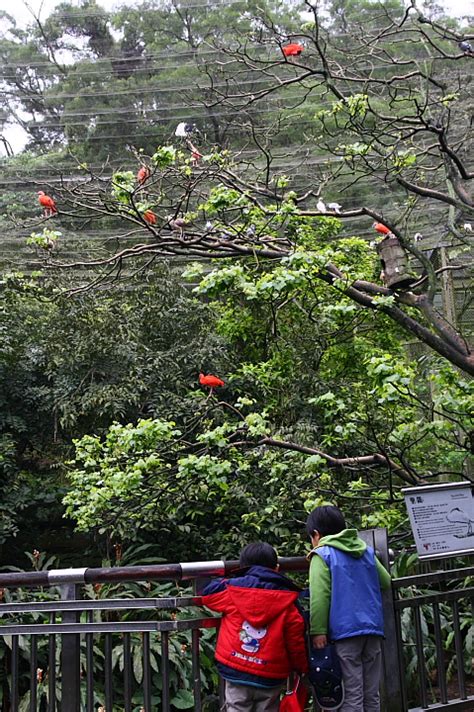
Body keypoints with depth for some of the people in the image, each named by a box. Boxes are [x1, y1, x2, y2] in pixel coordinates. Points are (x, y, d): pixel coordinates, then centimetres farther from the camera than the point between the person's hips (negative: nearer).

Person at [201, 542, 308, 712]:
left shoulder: (232, 590, -3)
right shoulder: (287, 601, -3)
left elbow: (208, 592, 14)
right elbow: (295, 640, 0)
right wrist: (302, 667, 15)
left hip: (235, 671, 0)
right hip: (271, 677, 0)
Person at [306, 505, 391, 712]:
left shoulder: (322, 555, -3)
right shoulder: (367, 551, 16)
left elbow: (319, 596, -13)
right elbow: (386, 581, 23)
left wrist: (318, 631, -14)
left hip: (344, 631, -6)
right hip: (373, 629, 6)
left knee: (351, 695, -2)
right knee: (372, 694, 12)